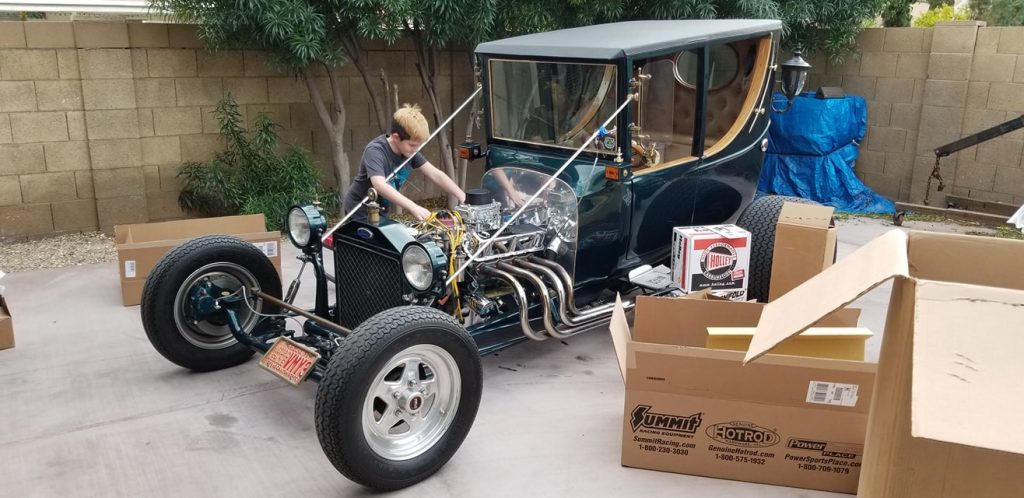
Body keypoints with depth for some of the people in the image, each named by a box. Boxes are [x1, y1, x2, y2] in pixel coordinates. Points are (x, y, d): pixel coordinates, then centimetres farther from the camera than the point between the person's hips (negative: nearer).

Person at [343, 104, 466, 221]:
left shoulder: (409, 150, -9)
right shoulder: (375, 151, -29)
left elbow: (436, 175, -9)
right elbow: (380, 185, -45)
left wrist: (464, 200, -18)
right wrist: (413, 208, -55)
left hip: (381, 212, 7)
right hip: (360, 213, -7)